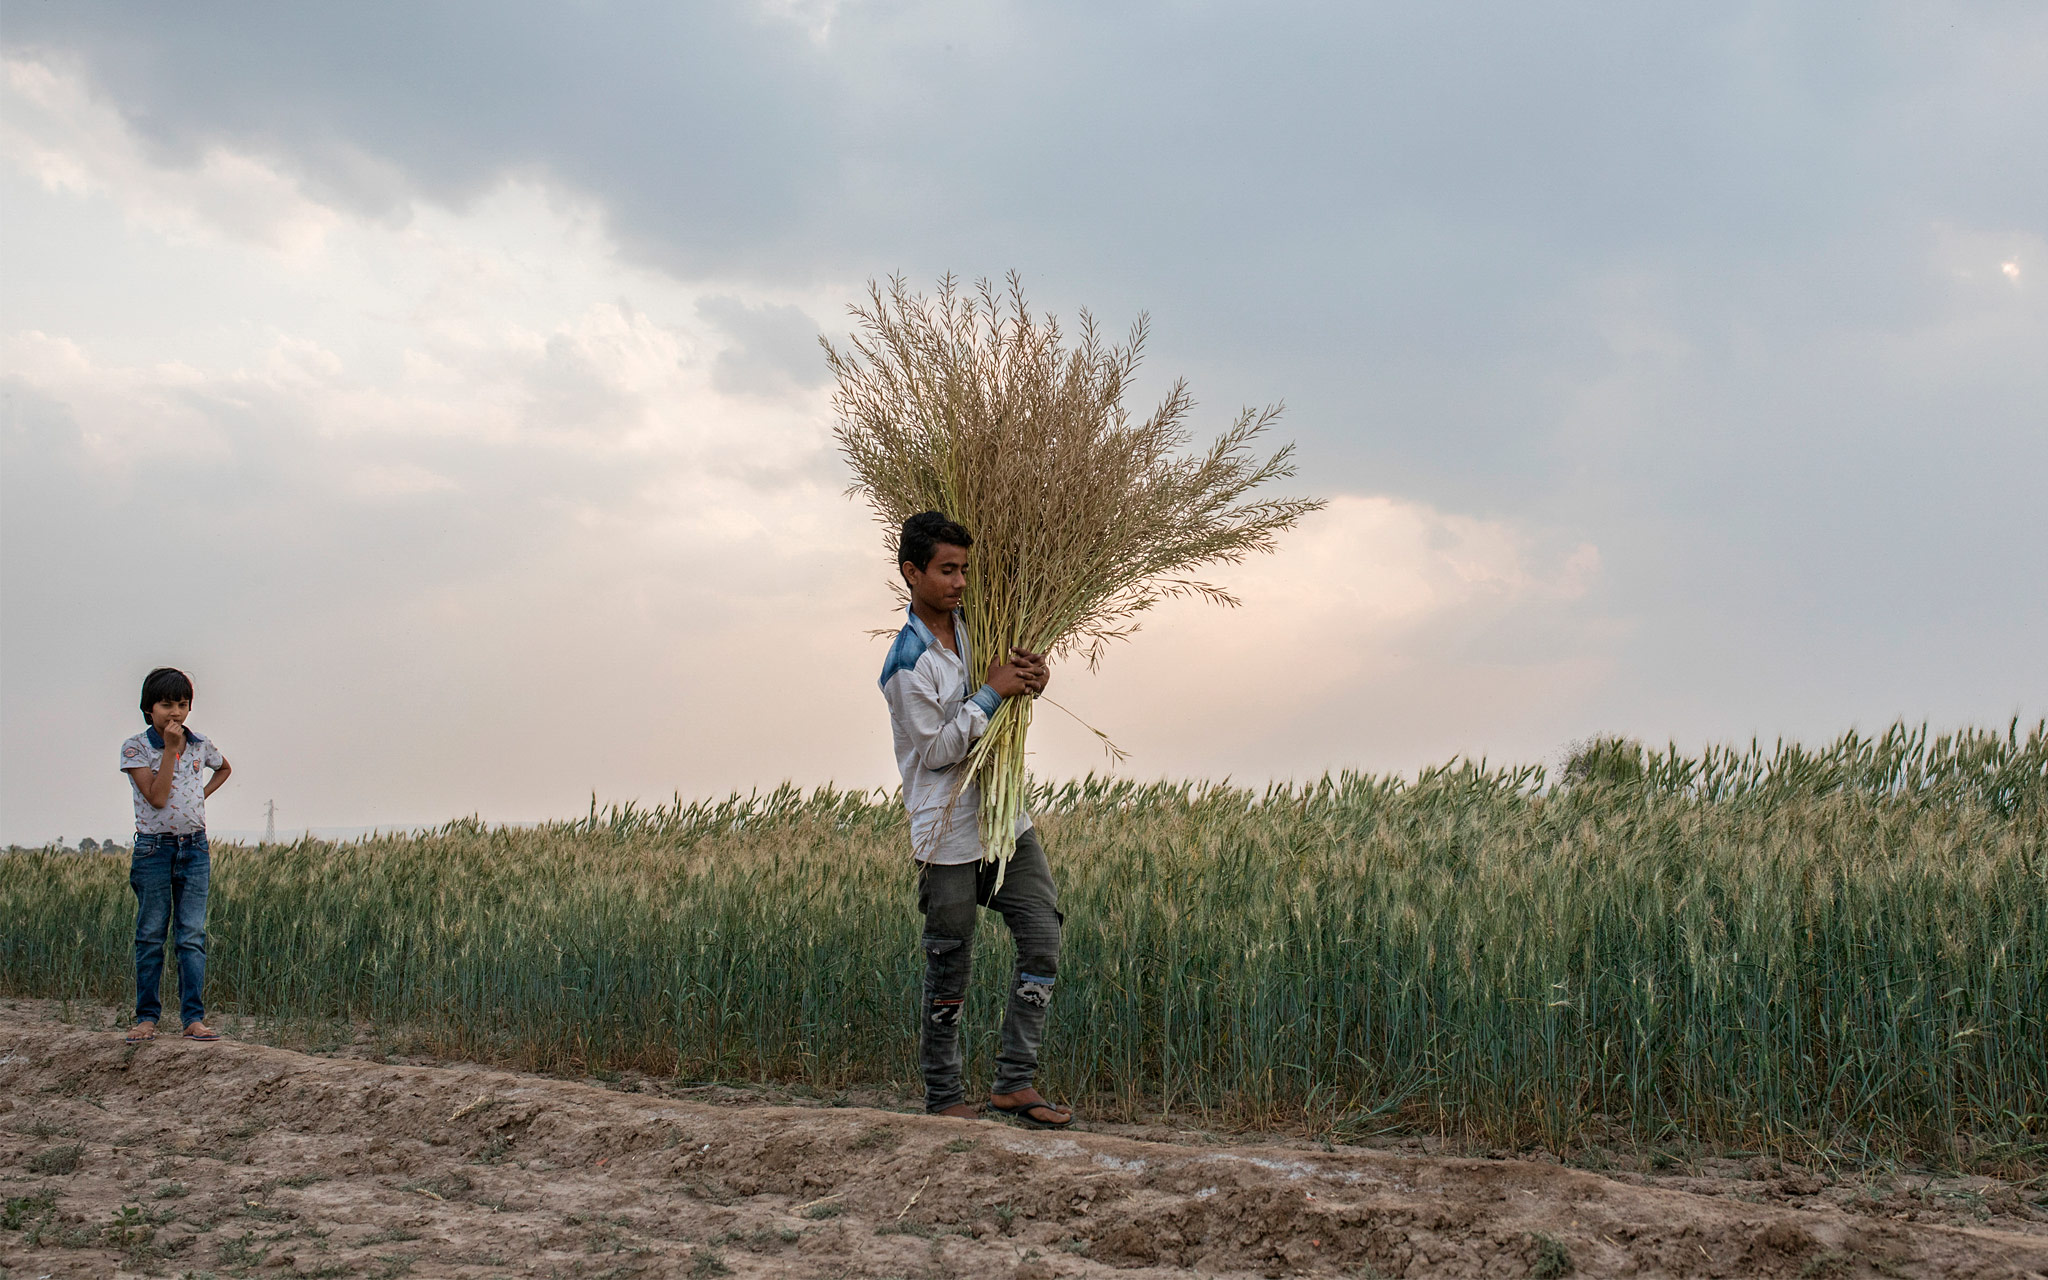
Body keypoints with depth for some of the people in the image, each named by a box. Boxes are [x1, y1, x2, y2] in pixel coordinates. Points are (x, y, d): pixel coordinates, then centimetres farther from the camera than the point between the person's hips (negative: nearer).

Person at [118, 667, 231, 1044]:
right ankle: (146, 1017, 10)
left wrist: (204, 793, 11)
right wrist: (170, 748, -16)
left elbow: (224, 768, 28)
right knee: (151, 936, 3)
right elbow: (157, 797, -15)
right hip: (153, 847, -2)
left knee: (192, 935, -1)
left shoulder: (201, 745, 6)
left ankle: (194, 1018, -1)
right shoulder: (135, 748, -5)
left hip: (194, 847, 2)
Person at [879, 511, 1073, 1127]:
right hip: (949, 834, -7)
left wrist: (1032, 676, -1)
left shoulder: (972, 625, 6)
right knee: (949, 971, 3)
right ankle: (943, 1097, 16)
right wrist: (991, 693, -16)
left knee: (1043, 940, 0)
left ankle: (1014, 1082, 5)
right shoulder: (908, 662, -16)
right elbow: (936, 749, -15)